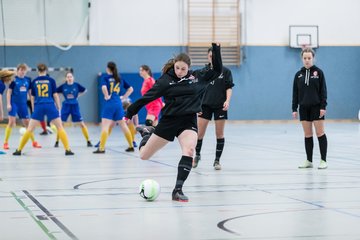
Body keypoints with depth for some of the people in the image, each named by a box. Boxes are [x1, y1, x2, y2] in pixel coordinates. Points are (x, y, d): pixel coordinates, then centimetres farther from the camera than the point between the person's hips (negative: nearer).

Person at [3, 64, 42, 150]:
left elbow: (30, 92, 13)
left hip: (23, 104, 4)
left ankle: (34, 142, 17)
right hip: (14, 103, -4)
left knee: (27, 123, 9)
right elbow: (9, 92, -5)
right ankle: (6, 142, -2)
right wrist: (8, 104, -11)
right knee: (11, 122, -9)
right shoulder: (14, 80, -7)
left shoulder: (28, 80, 4)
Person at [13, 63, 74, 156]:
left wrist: (34, 109, 23)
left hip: (38, 107, 1)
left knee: (30, 129, 5)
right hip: (50, 106, -1)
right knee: (60, 127, 5)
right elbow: (55, 95, 3)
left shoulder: (34, 81, 9)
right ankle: (67, 150, -3)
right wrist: (58, 107, 11)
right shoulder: (51, 80, 5)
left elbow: (32, 97, 13)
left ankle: (19, 150, 4)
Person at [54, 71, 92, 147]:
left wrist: (78, 95, 4)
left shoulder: (77, 85, -5)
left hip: (75, 106, 0)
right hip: (66, 106, 0)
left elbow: (84, 90, 13)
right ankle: (57, 142, 8)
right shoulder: (63, 86, -5)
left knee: (82, 124, -1)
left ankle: (88, 141, 9)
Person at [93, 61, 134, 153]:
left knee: (105, 126, -8)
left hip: (109, 103, -5)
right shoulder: (119, 78, 12)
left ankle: (101, 148, -15)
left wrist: (107, 96, -8)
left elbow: (104, 87, -20)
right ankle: (131, 146, 16)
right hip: (118, 103, 5)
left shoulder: (105, 77, -1)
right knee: (123, 125, 13)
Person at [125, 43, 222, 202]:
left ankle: (178, 190, -24)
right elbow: (146, 97, -4)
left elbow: (217, 70, 11)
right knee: (144, 156, 9)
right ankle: (147, 133, 45)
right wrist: (130, 114, -2)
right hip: (168, 121, 0)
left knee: (189, 150, -29)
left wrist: (216, 49, 0)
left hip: (188, 122, 1)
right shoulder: (166, 80, -6)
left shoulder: (198, 77, 2)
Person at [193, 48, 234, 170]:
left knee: (219, 134, 2)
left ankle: (217, 160, 12)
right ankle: (197, 155, 23)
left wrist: (227, 100, -18)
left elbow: (229, 88, -2)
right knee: (199, 133, -2)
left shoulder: (225, 71, 0)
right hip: (205, 105, 2)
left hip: (220, 106, -2)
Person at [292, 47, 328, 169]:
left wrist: (323, 106, -11)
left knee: (320, 133, -3)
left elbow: (323, 91, -4)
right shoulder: (298, 74, 6)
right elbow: (295, 93, 8)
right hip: (304, 108, 3)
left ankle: (323, 160, 1)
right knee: (307, 135, 6)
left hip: (316, 107, -3)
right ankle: (309, 161, 12)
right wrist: (294, 109, 3)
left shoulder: (318, 72, -2)